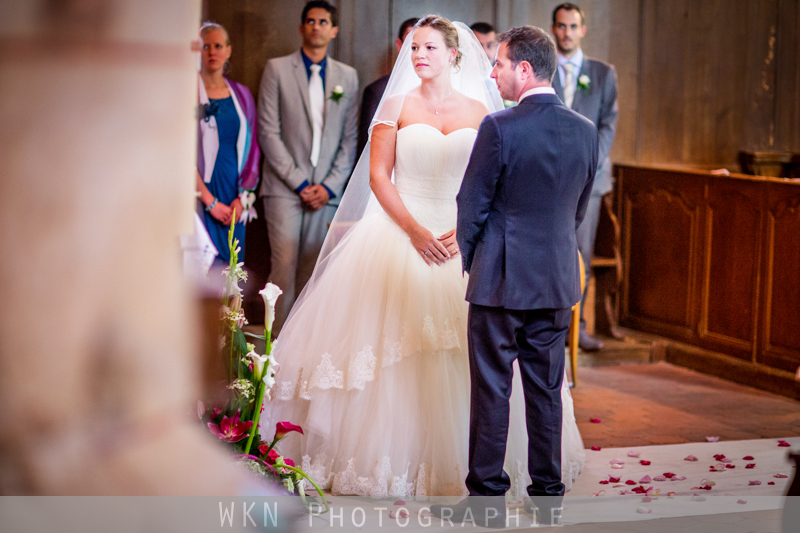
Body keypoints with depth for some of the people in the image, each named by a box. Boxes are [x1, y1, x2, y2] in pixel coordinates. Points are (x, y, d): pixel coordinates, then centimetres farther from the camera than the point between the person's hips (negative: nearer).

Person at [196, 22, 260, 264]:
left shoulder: (241, 94, 13)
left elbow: (252, 148, 11)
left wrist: (241, 197, -2)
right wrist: (210, 201, -12)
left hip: (234, 202, 4)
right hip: (200, 195, -4)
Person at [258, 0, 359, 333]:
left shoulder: (348, 77, 13)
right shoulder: (277, 69, 5)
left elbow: (351, 139, 10)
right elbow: (268, 132, -1)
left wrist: (329, 187, -2)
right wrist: (299, 182, -8)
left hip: (326, 192, 2)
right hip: (285, 187, -2)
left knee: (313, 272, 0)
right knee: (285, 266, -11)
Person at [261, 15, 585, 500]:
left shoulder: (479, 111, 7)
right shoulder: (397, 106, 3)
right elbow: (378, 176, -3)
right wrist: (416, 231, -13)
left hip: (463, 238, 1)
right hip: (400, 233, -1)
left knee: (466, 350, -2)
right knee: (392, 352, -6)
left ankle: (467, 461, 10)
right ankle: (391, 457, 3)